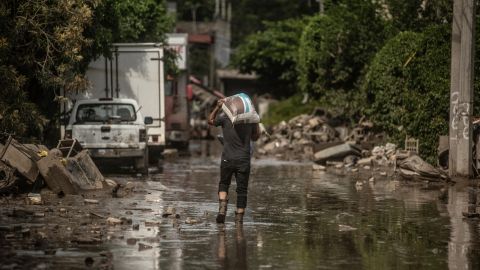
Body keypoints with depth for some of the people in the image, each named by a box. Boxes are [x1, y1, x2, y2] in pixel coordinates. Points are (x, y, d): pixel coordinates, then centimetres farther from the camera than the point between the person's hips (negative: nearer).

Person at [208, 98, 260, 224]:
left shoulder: (224, 117, -6)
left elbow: (210, 121, 14)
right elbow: (255, 137, 13)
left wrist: (217, 107, 15)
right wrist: (256, 122, 19)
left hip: (228, 159, 0)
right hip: (244, 160, 0)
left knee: (224, 184, 19)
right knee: (242, 190, 6)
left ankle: (222, 209, -4)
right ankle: (239, 218, 5)